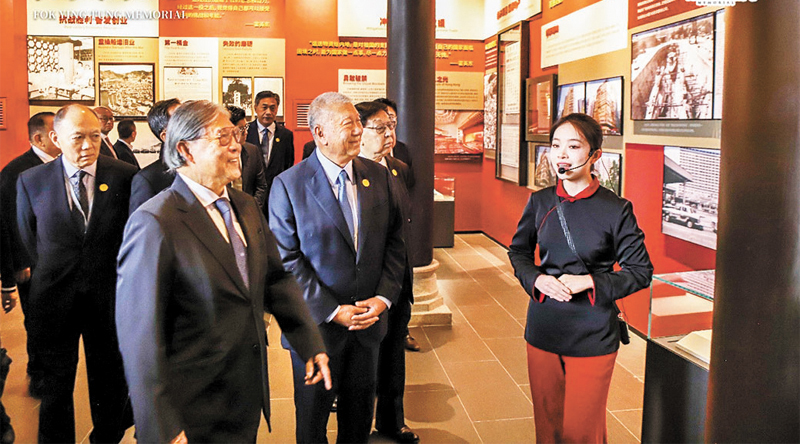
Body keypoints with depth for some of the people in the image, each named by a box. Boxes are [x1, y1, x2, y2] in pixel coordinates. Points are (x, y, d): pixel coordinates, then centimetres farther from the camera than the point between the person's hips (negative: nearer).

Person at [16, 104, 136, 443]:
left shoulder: (125, 176, -6)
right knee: (56, 386, 14)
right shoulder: (31, 181, -3)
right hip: (54, 300, 1)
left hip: (109, 297, 0)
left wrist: (116, 276, 4)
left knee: (111, 382, 14)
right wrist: (53, 274, 6)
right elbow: (28, 240, 7)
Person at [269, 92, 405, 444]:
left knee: (360, 415, 20)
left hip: (368, 319, 4)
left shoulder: (379, 176, 1)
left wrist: (382, 297, -9)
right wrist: (332, 311, -17)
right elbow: (286, 260, -13)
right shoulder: (288, 185, -11)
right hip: (317, 323, -3)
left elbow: (394, 243, 4)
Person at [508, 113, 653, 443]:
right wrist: (537, 280, -8)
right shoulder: (540, 202, 1)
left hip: (592, 335, -3)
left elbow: (641, 271, -4)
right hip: (543, 329, 3)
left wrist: (589, 282, -17)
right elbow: (518, 251, 12)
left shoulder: (616, 209, -10)